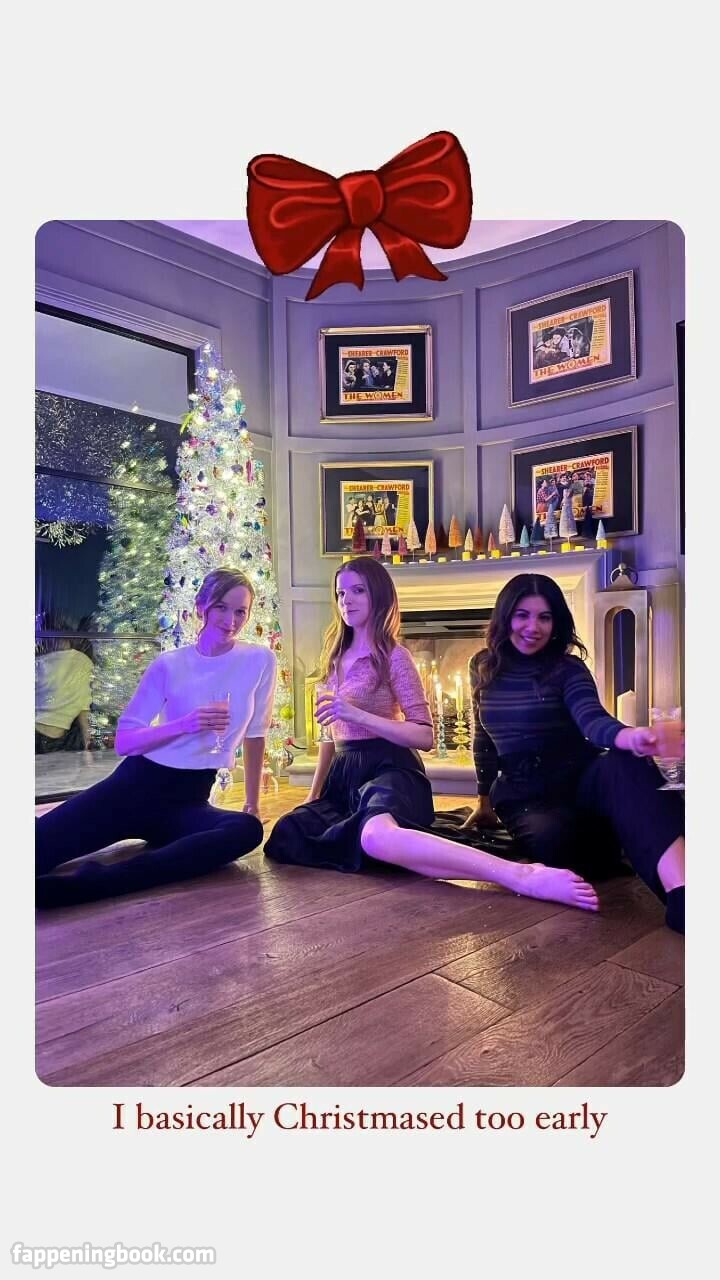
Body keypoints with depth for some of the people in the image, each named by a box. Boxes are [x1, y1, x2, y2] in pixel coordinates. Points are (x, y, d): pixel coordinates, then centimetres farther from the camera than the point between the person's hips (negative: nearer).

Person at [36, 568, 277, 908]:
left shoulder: (260, 660, -1)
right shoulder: (169, 665, -3)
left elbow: (254, 736, 8)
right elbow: (123, 742, -5)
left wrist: (252, 802, 11)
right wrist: (184, 725, -22)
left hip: (189, 799, 0)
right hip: (136, 785, 0)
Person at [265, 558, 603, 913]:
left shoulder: (393, 656, -5)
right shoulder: (336, 658, 16)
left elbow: (425, 736, -10)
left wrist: (356, 714, -19)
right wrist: (313, 793, 21)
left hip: (388, 769, -7)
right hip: (345, 775, 7)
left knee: (377, 834, -42)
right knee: (287, 835, -21)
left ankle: (524, 876, -48)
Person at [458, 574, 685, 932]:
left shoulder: (567, 669, -4)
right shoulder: (483, 668, 5)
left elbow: (592, 719, -26)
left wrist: (629, 736, -51)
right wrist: (485, 801, 23)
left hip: (578, 779, -1)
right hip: (522, 794, 1)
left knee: (623, 764, -41)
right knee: (557, 839, -40)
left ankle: (681, 893, -59)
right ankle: (598, 835, -9)